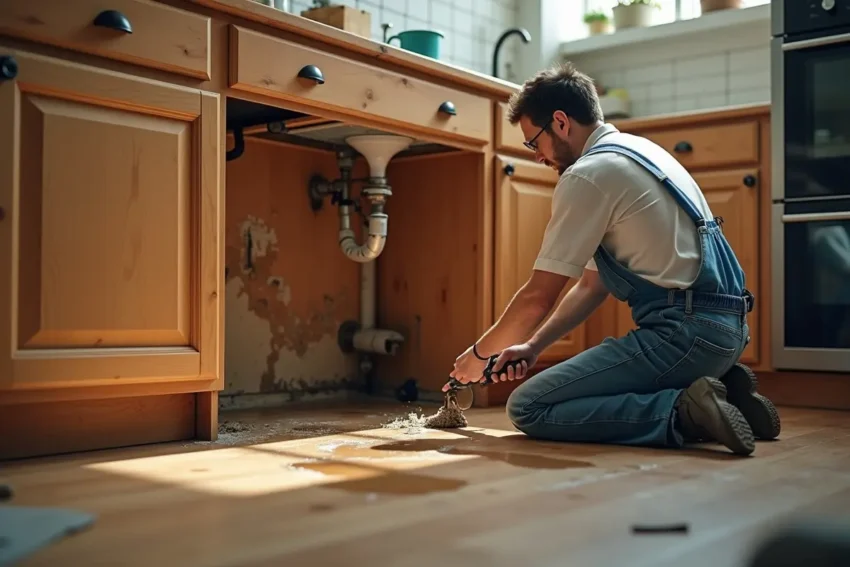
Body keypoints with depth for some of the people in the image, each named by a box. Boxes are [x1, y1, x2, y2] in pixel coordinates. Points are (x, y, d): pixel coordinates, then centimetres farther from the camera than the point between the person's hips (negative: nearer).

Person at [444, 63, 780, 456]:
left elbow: (538, 297, -8)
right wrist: (533, 346, 14)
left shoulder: (588, 174, -11)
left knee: (527, 407, -10)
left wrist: (478, 354, 7)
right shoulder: (636, 151, 19)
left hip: (685, 331, -10)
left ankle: (682, 411, -16)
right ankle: (721, 391, 11)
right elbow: (592, 285, 19)